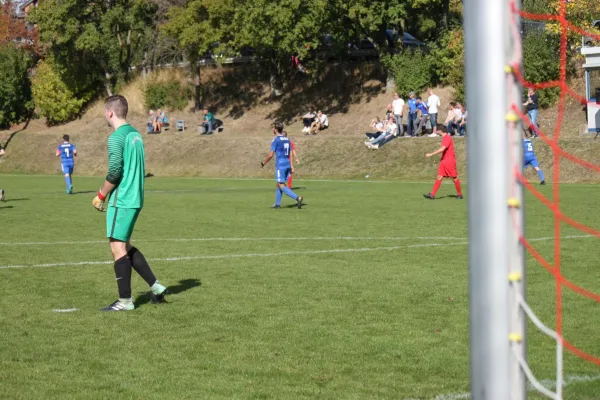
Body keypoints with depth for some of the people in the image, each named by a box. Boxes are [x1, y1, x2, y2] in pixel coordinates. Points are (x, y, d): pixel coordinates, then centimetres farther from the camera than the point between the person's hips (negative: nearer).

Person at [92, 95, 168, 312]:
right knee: (125, 246, 18)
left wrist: (101, 196, -8)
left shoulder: (117, 138, -14)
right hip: (135, 199, 9)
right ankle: (155, 287, 17)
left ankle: (125, 301, 1)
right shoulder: (136, 134, 13)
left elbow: (114, 172, -19)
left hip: (121, 201, -9)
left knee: (118, 248, -3)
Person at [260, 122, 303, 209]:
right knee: (278, 184, 16)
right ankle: (277, 204, 16)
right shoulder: (287, 139, 12)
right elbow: (290, 153, 12)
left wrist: (263, 163, 1)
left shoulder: (276, 140, -11)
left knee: (281, 185, -8)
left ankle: (297, 198, -23)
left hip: (280, 165, -8)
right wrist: (291, 167, 14)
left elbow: (270, 155, -12)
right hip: (287, 164, 8)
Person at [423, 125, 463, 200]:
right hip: (444, 161, 9)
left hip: (449, 161, -9)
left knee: (454, 178, 1)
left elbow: (442, 149, -26)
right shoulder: (445, 138, 14)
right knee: (439, 177, 0)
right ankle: (432, 194, -8)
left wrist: (431, 154, -25)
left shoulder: (447, 138, -15)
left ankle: (459, 194, 15)